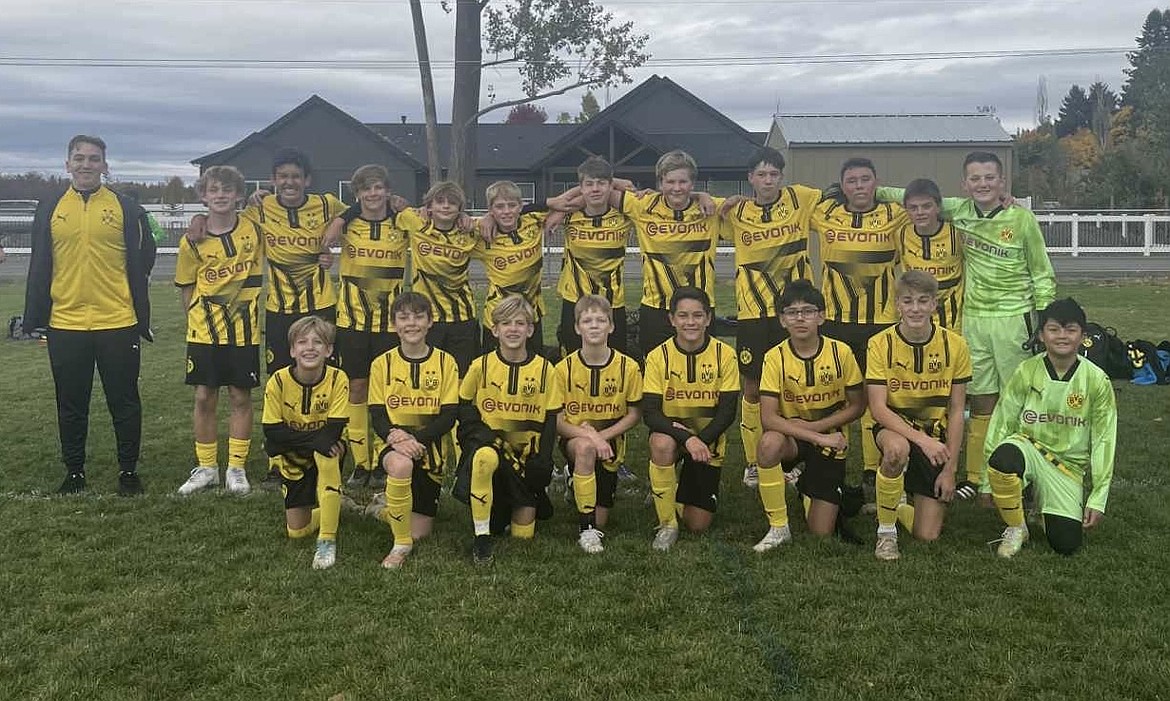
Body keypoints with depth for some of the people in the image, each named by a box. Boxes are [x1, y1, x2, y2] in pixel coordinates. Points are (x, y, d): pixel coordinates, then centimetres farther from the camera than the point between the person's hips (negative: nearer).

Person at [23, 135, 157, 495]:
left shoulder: (126, 209, 2)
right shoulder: (49, 209, 7)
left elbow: (141, 263, 4)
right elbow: (39, 266, 10)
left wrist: (141, 318, 2)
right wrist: (35, 317, 6)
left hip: (118, 323, -2)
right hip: (65, 324, 2)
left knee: (124, 403, 5)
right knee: (71, 405, 10)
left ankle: (128, 471, 18)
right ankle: (74, 472, 24)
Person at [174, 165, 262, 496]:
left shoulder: (253, 230, -3)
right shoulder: (193, 242, -3)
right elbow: (186, 288, 6)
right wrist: (199, 317, 1)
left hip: (244, 331, 0)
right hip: (204, 332, 0)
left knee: (241, 397, 5)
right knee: (204, 397, 5)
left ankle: (236, 468, 16)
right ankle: (206, 467, 19)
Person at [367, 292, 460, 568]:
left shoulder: (445, 363, 0)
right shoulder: (382, 364, 1)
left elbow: (448, 417, -6)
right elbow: (377, 416, -3)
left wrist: (416, 437, -22)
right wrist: (393, 436, -26)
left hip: (430, 449, 1)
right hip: (394, 445, -1)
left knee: (419, 533, -1)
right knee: (401, 464, -40)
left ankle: (389, 507, 35)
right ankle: (401, 544, -20)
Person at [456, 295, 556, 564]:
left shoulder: (544, 369, 0)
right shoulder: (481, 366, -2)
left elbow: (549, 421, 2)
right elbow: (464, 408, 4)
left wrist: (542, 465, -9)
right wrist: (488, 437, -14)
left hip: (526, 451, 1)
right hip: (488, 444, -1)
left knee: (523, 534, -4)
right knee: (485, 457, -40)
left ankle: (528, 501, 33)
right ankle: (482, 537, -25)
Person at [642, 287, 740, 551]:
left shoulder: (724, 355, -10)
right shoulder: (658, 357, -12)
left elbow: (727, 411, -10)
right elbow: (650, 413, -18)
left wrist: (701, 440, -25)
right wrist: (686, 438, -33)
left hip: (708, 442, 1)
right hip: (671, 434, -1)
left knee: (698, 525, -2)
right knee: (661, 443, -39)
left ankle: (687, 487, 35)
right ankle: (667, 525, -19)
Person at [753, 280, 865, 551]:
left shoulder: (841, 353, -11)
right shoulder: (775, 358, -14)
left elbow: (856, 406, -2)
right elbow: (768, 418, -21)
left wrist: (814, 426, -15)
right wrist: (819, 438, -29)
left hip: (830, 440, 1)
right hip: (791, 439, -1)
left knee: (822, 532, -4)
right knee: (770, 442, -39)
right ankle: (778, 528, -20)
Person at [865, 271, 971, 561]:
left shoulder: (955, 345, -7)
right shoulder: (881, 344, -12)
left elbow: (956, 412, -3)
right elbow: (878, 408, -18)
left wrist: (950, 469, -6)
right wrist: (922, 439, -31)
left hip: (936, 440, 2)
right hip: (893, 428, -2)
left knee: (928, 535, -6)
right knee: (897, 448, -41)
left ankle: (896, 507, 30)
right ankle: (886, 531, -18)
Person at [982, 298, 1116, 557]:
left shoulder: (1097, 381, -4)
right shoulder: (1026, 373, -5)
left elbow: (1103, 441, 0)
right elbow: (1000, 425, 0)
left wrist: (1097, 500, -3)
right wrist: (988, 484, -2)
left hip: (1068, 466, 1)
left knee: (1066, 544, -16)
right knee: (1003, 457, -38)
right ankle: (1015, 529, -11)